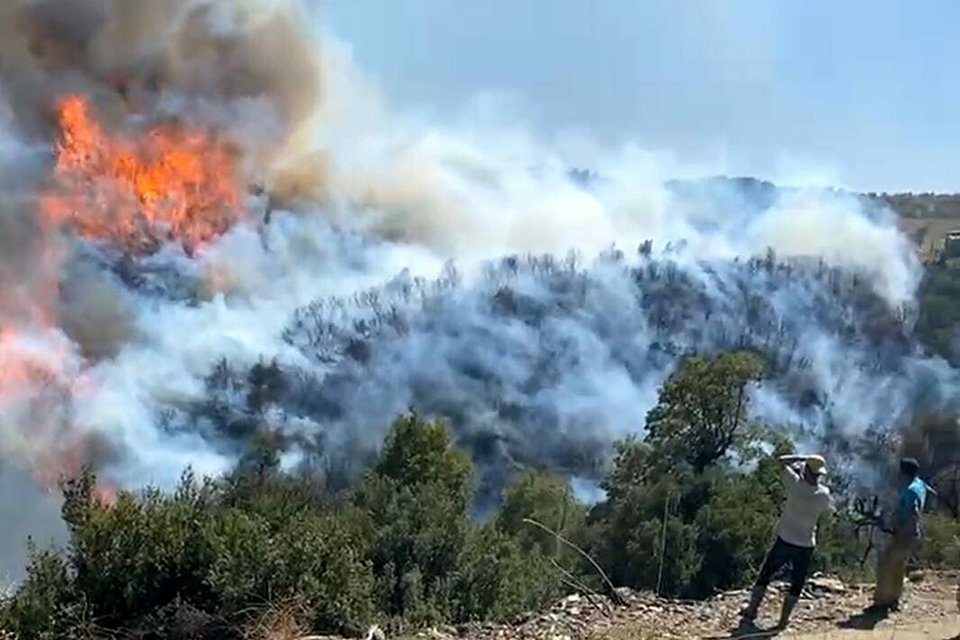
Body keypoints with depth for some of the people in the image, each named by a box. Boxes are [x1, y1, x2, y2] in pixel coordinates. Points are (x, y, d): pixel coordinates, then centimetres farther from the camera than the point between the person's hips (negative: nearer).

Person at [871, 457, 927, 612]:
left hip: (903, 536, -10)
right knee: (898, 568, 19)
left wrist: (901, 531, -24)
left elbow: (914, 515, -33)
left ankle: (881, 602, 2)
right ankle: (893, 600, 27)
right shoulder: (919, 485, 7)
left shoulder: (910, 491, -24)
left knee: (885, 567, -2)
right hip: (912, 535, 10)